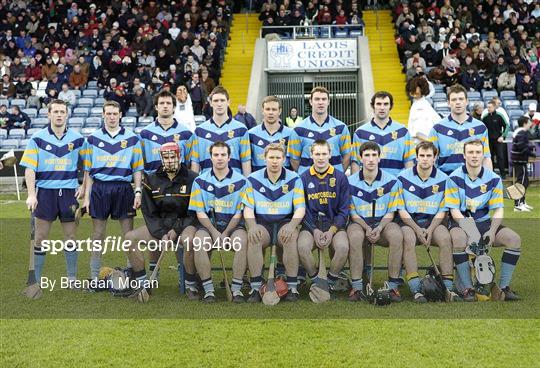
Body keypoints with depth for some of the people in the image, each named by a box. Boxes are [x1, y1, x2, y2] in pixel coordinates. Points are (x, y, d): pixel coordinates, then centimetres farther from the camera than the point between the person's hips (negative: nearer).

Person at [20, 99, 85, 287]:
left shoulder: (77, 138, 4)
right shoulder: (37, 138, -1)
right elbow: (29, 168, -4)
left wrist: (83, 186, 1)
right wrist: (31, 194, -12)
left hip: (69, 192, 1)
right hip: (45, 192, -1)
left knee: (70, 237, 6)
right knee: (41, 238, 2)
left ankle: (72, 278, 16)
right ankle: (36, 280, 10)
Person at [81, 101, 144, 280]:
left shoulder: (132, 138, 6)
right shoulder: (92, 138, 8)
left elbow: (137, 168, 7)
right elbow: (88, 170, 9)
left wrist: (138, 192, -3)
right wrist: (86, 196, 4)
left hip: (123, 188, 0)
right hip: (99, 188, 0)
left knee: (129, 234, 1)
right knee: (98, 233, 5)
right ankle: (95, 276, 12)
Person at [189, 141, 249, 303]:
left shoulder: (241, 181, 3)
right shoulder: (200, 181, 6)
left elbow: (240, 212, 0)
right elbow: (200, 212, 2)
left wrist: (225, 234, -12)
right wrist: (215, 233, -12)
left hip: (233, 225, -1)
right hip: (208, 224, 1)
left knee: (242, 241, -33)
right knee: (198, 241, -31)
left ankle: (236, 288, -23)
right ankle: (208, 289, -22)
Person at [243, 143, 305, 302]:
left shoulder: (294, 179, 5)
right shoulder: (253, 179, 6)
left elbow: (300, 207, -1)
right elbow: (248, 208, 3)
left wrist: (292, 225, -20)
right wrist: (252, 226, -17)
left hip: (285, 222, 0)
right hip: (261, 223, 0)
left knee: (291, 237, -35)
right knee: (253, 238, -33)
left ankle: (292, 287, -27)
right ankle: (255, 288, -29)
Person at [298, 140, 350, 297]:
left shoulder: (340, 178, 3)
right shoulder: (304, 178, 4)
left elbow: (343, 210, 2)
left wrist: (332, 231, -12)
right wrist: (314, 230, -11)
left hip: (334, 223, 0)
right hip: (311, 224, 0)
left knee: (343, 247, -31)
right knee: (302, 247, -31)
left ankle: (330, 281, -4)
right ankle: (315, 280, -4)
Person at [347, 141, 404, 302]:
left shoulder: (392, 181, -1)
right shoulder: (351, 182, -1)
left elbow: (390, 212, 2)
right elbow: (352, 212, 2)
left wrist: (379, 229, -16)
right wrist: (367, 228, -15)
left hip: (383, 223, 1)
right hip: (359, 222, 0)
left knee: (397, 235, -32)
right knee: (354, 237, -36)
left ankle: (393, 285, -22)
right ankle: (356, 286, -27)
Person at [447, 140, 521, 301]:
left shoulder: (494, 178, 2)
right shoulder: (455, 178, -6)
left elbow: (499, 209, 0)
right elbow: (454, 210, -10)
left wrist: (492, 231, -18)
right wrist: (470, 232, -23)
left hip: (484, 222, 3)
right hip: (460, 222, -3)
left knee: (514, 239, -19)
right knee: (459, 239, -37)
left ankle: (504, 286, -9)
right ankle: (467, 288, -25)